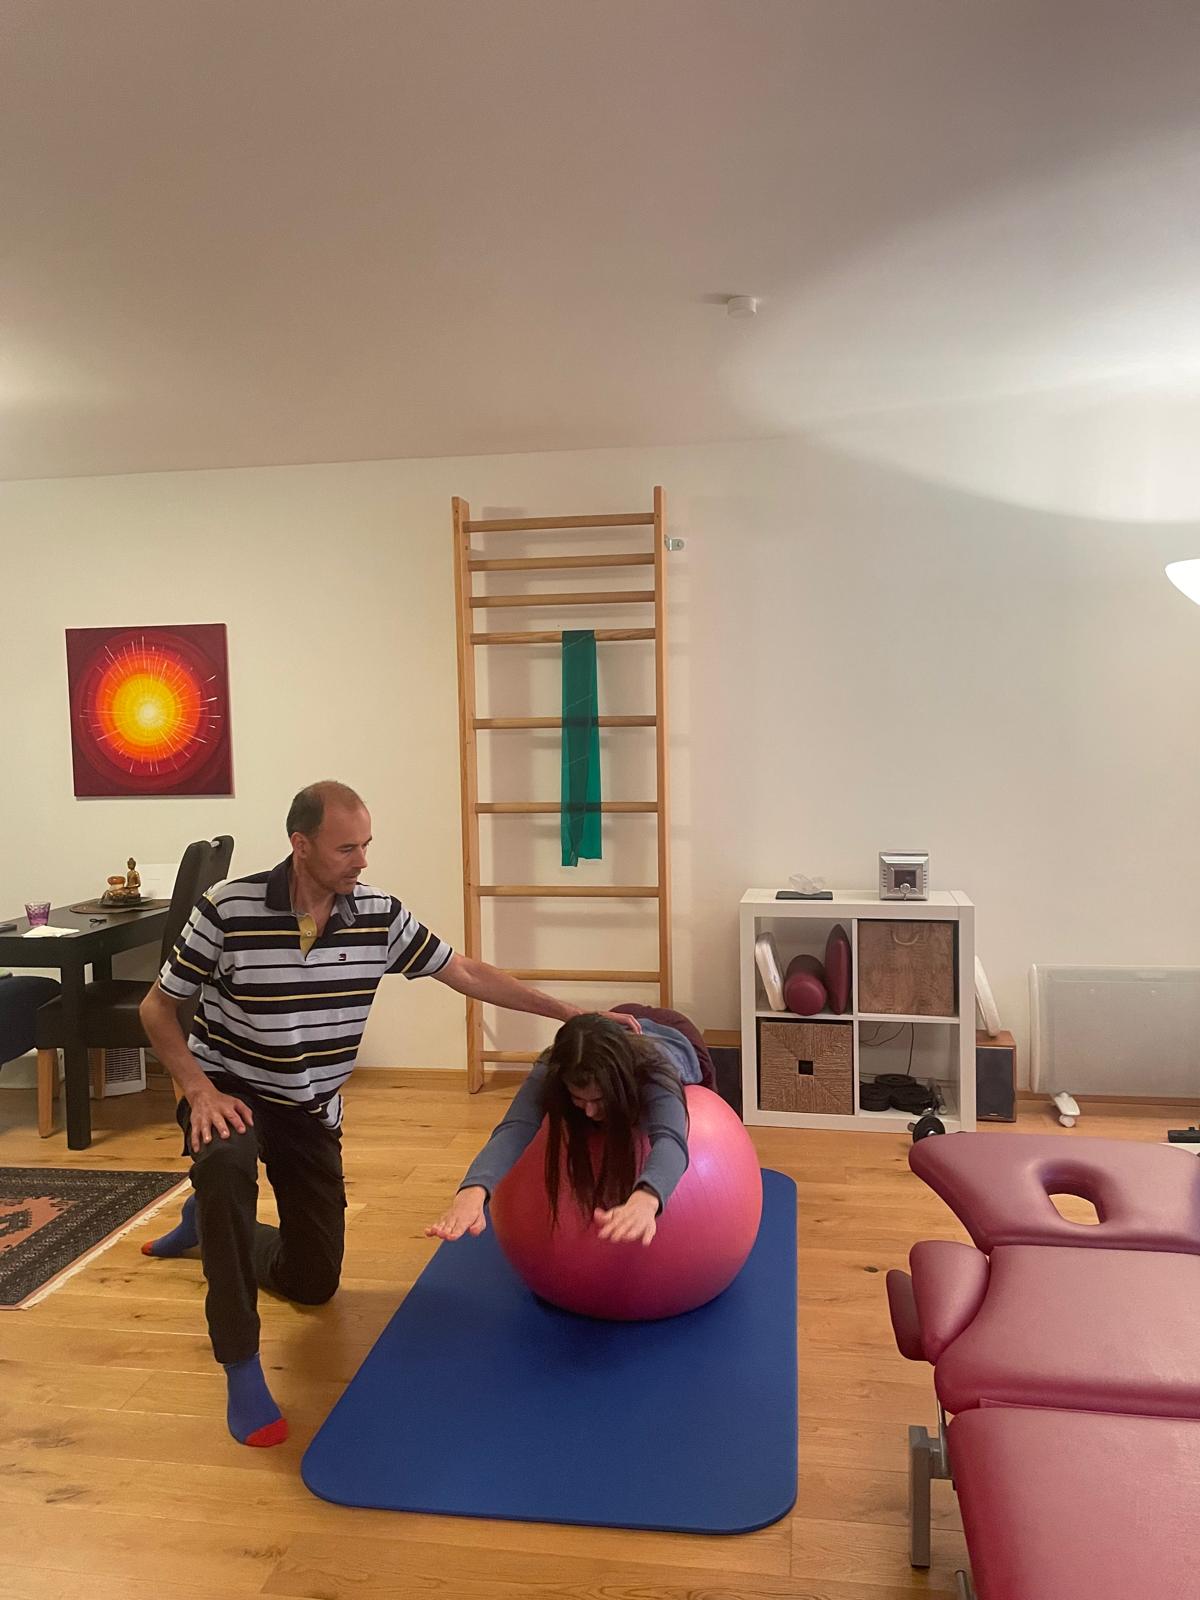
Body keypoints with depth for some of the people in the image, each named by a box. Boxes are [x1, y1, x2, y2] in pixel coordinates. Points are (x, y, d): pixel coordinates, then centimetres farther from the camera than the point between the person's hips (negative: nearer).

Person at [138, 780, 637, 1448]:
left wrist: (572, 1012, -7)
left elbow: (466, 974, -5)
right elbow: (158, 1007, -10)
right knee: (226, 1164, -40)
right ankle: (242, 1368, -24)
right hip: (229, 1090, -3)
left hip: (312, 1110, 4)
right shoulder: (229, 909, -22)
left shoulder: (379, 914, -13)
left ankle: (214, 1224, 42)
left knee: (314, 1282, 11)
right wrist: (201, 1091, -23)